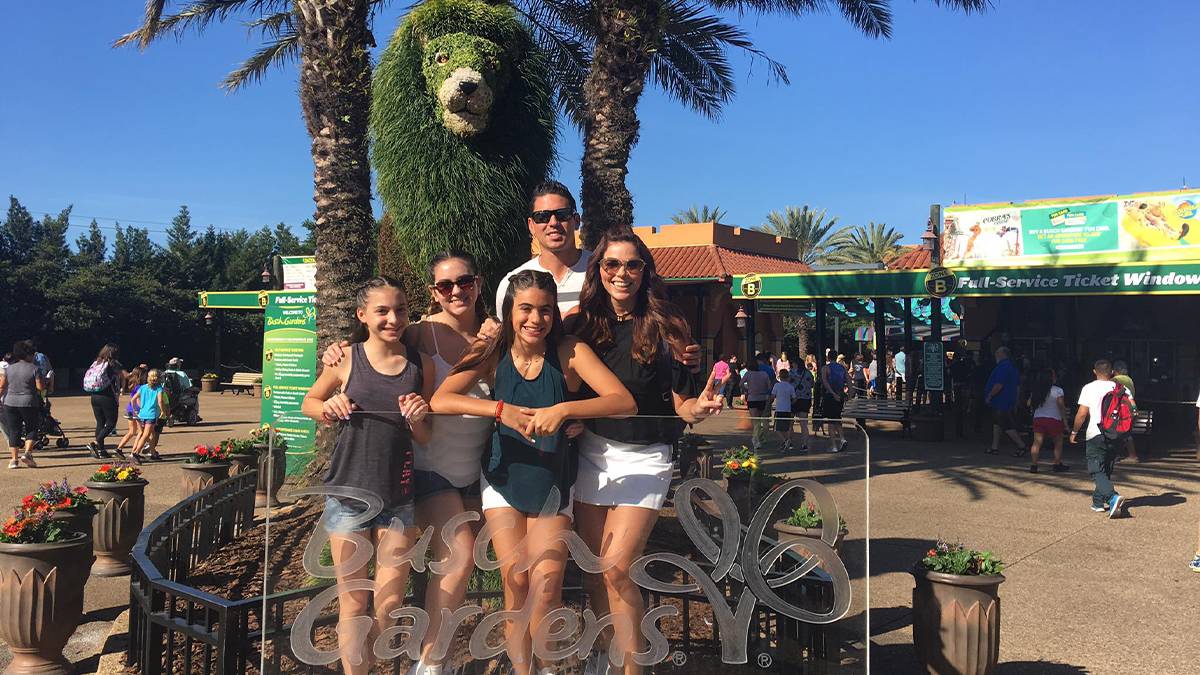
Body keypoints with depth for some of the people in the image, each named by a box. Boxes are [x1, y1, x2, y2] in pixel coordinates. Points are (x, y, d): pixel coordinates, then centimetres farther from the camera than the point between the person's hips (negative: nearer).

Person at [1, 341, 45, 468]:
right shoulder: (34, 368, -7)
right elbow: (41, 387, -10)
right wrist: (44, 380, 9)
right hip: (29, 404, -3)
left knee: (14, 431, 9)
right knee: (31, 429, 11)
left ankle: (14, 459, 8)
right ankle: (27, 453, -6)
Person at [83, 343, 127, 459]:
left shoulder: (96, 363, 11)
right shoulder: (113, 364, -7)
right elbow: (126, 376, -10)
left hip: (94, 397, 7)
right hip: (108, 397, -7)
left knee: (100, 423, 11)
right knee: (111, 423, 3)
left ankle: (100, 450, 13)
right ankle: (95, 443, -11)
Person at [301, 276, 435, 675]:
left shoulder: (421, 365, 0)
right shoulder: (346, 361, -5)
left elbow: (425, 438, 7)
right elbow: (309, 403, 10)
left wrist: (416, 419, -15)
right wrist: (329, 409, -11)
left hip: (397, 501, 2)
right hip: (348, 496, -2)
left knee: (389, 607, 10)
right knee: (354, 605, 7)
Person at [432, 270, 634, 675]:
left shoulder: (570, 352, -13)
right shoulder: (492, 353, -8)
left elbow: (625, 403, -24)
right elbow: (439, 401, -19)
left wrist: (564, 409, -39)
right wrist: (501, 410, -32)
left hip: (552, 482, -1)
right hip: (503, 478, 1)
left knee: (547, 582, -9)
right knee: (516, 581, -3)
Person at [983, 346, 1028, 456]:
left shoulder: (1002, 367, -19)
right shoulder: (1012, 366, 14)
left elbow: (999, 385, -26)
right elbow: (1018, 386, 20)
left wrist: (989, 396, -14)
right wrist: (1015, 403, 24)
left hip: (1001, 402, -11)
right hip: (1010, 401, 11)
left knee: (1007, 427, -7)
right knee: (996, 424, 16)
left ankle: (1022, 446, -7)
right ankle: (994, 447, 20)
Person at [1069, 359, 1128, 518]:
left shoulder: (1089, 388, -6)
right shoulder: (1120, 388, 5)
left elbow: (1082, 413, -10)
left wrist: (1074, 432, 2)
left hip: (1095, 435, -5)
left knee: (1097, 471, -4)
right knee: (1107, 470, 17)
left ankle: (1113, 497, -26)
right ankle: (1098, 502, 23)